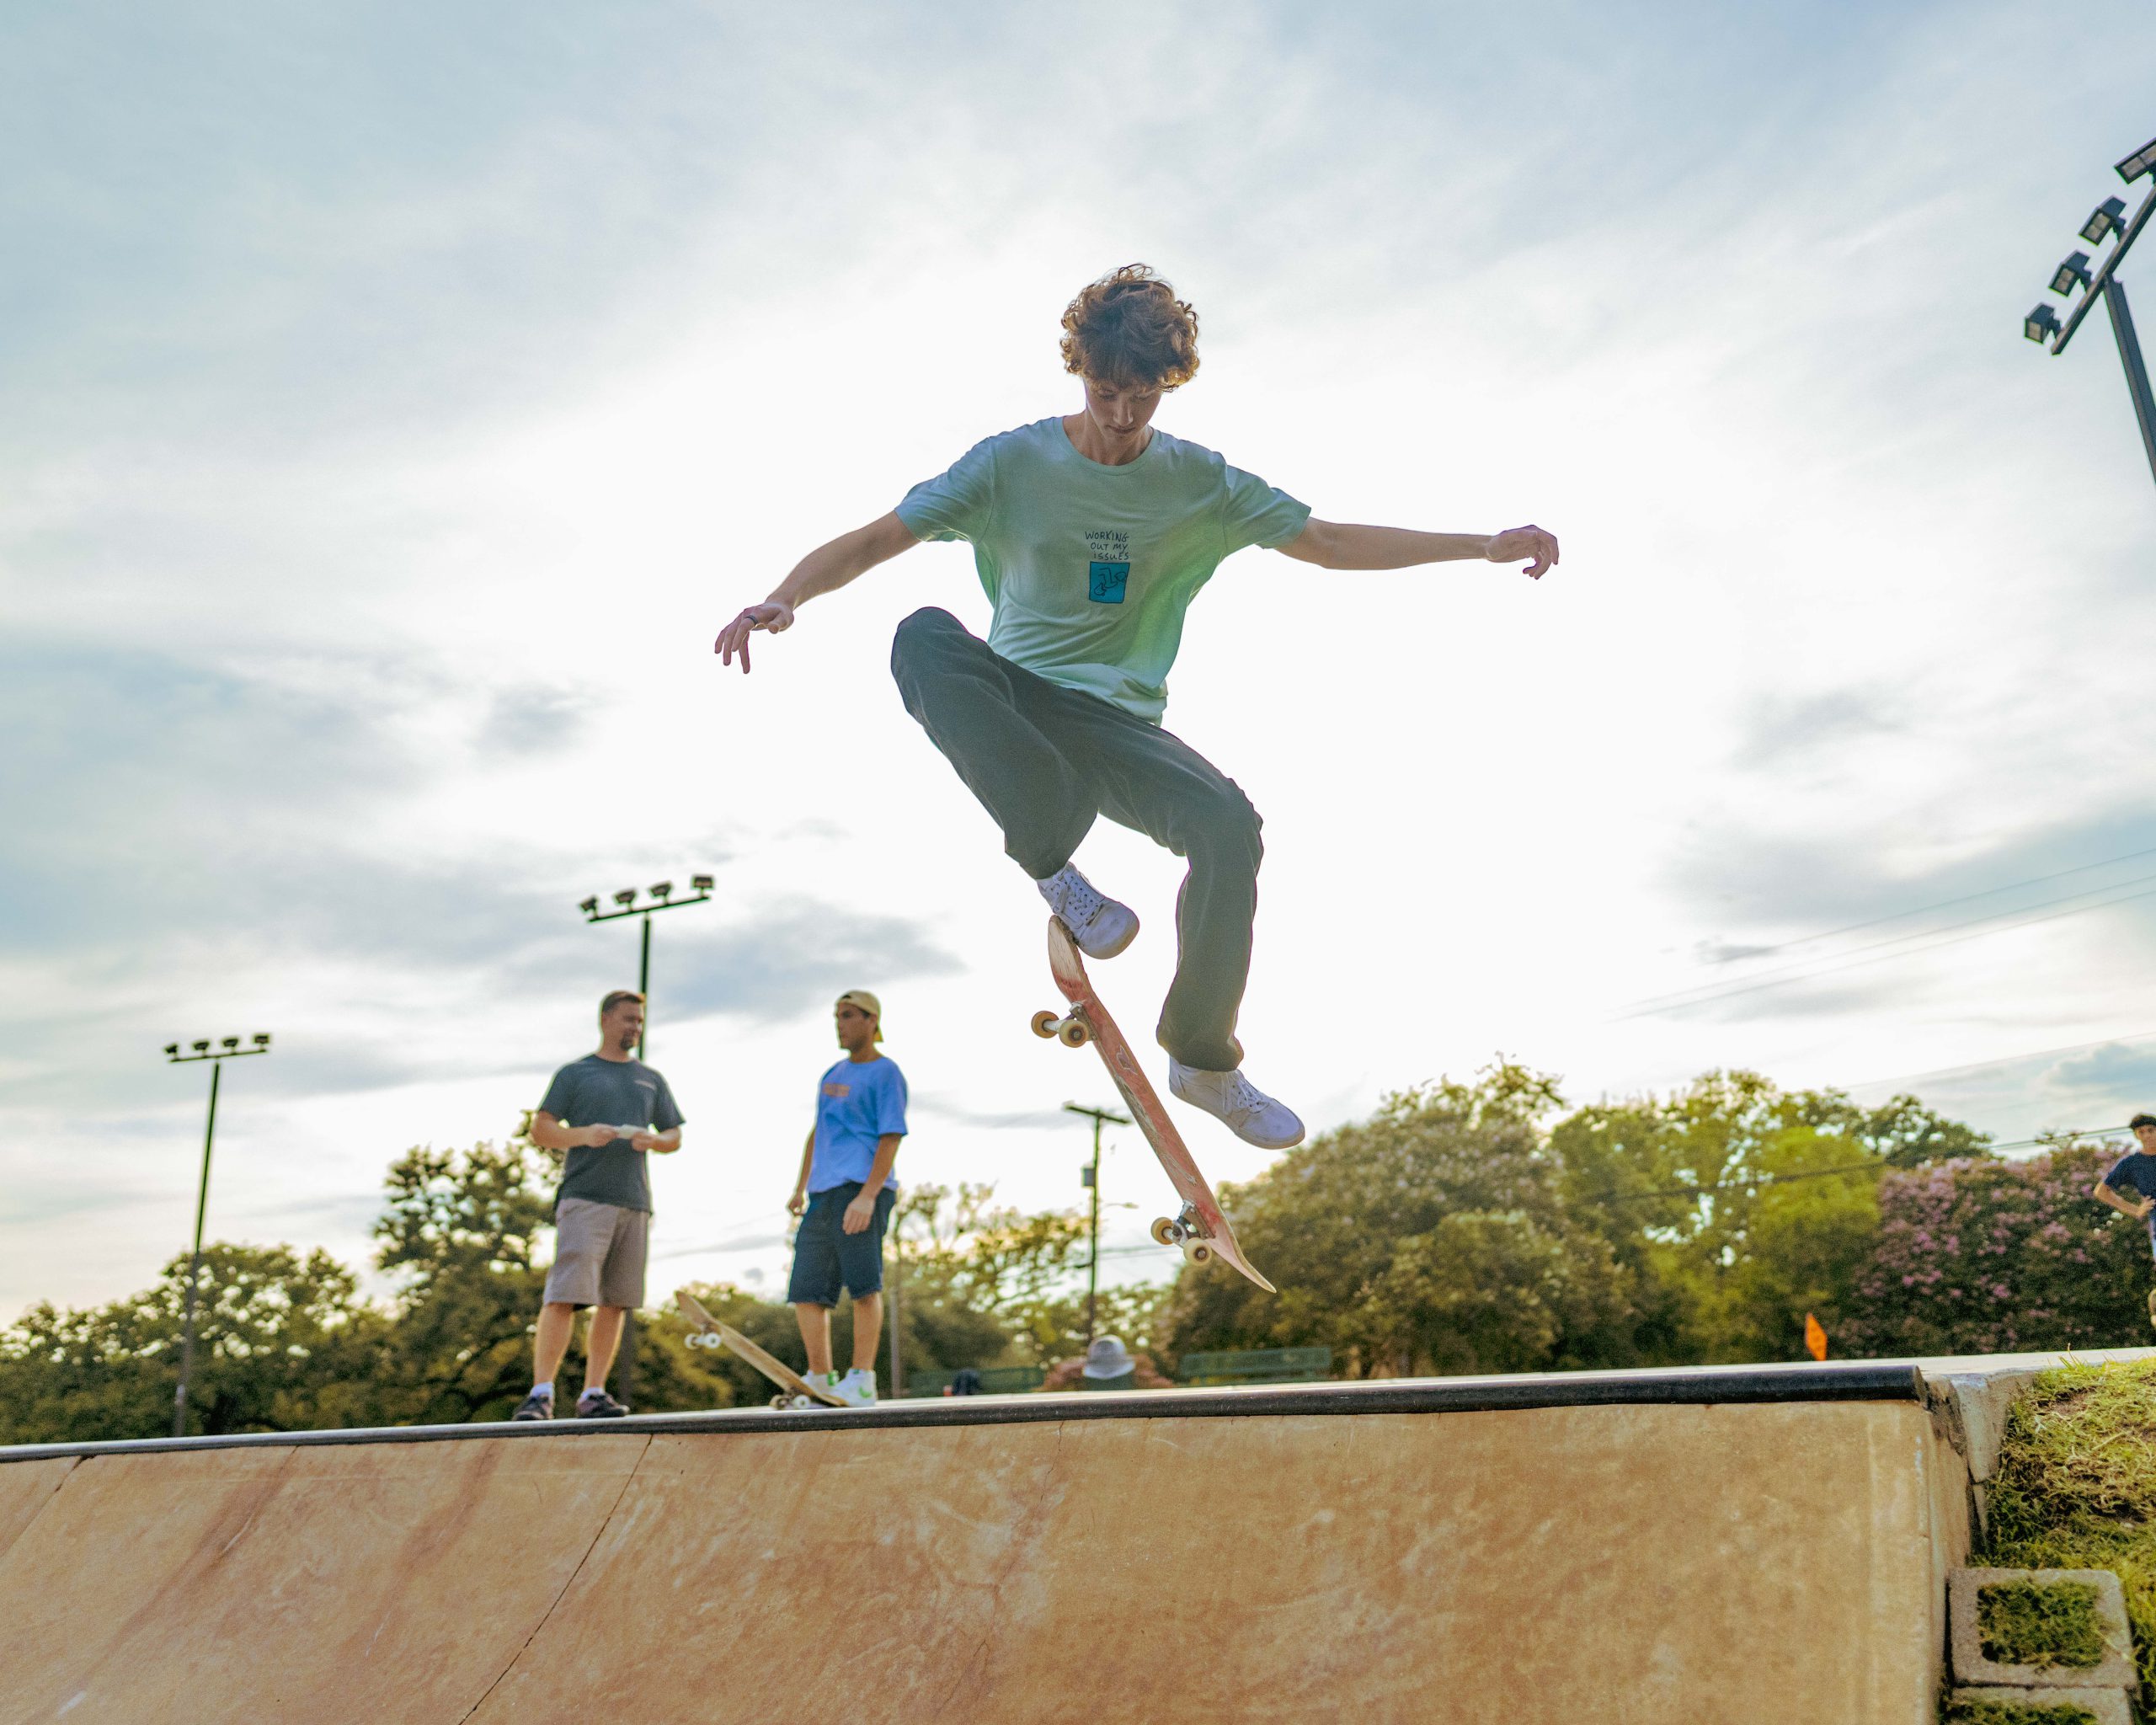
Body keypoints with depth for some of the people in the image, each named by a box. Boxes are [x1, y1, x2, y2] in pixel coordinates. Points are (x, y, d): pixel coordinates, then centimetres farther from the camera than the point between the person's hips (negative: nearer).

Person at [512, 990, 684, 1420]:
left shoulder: (651, 1080, 21)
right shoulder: (574, 1074, 10)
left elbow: (675, 1137, 20)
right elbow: (540, 1130, 2)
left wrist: (652, 1140, -4)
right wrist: (583, 1134, -16)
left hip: (634, 1202, 5)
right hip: (584, 1198, -4)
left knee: (614, 1303, 3)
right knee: (563, 1296, -13)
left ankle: (592, 1395, 8)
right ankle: (541, 1394, -14)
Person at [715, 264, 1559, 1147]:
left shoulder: (1198, 482, 1)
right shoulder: (1012, 462, -5)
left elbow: (1332, 543, 6)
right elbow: (873, 540, -10)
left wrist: (1486, 544, 1)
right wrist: (783, 599, -30)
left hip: (1117, 724, 1)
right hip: (1010, 707, -1)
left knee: (1230, 824, -29)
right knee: (924, 634, -34)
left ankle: (1203, 1061, -7)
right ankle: (1054, 867, -25)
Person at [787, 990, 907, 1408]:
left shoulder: (886, 1073, -1)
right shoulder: (832, 1075, 24)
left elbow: (890, 1139, -10)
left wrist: (868, 1195, -20)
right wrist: (800, 1189, 22)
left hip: (860, 1190, -8)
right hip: (823, 1196, 8)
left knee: (864, 1286, -10)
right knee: (806, 1291, 5)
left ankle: (862, 1381, -6)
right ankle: (820, 1381, 13)